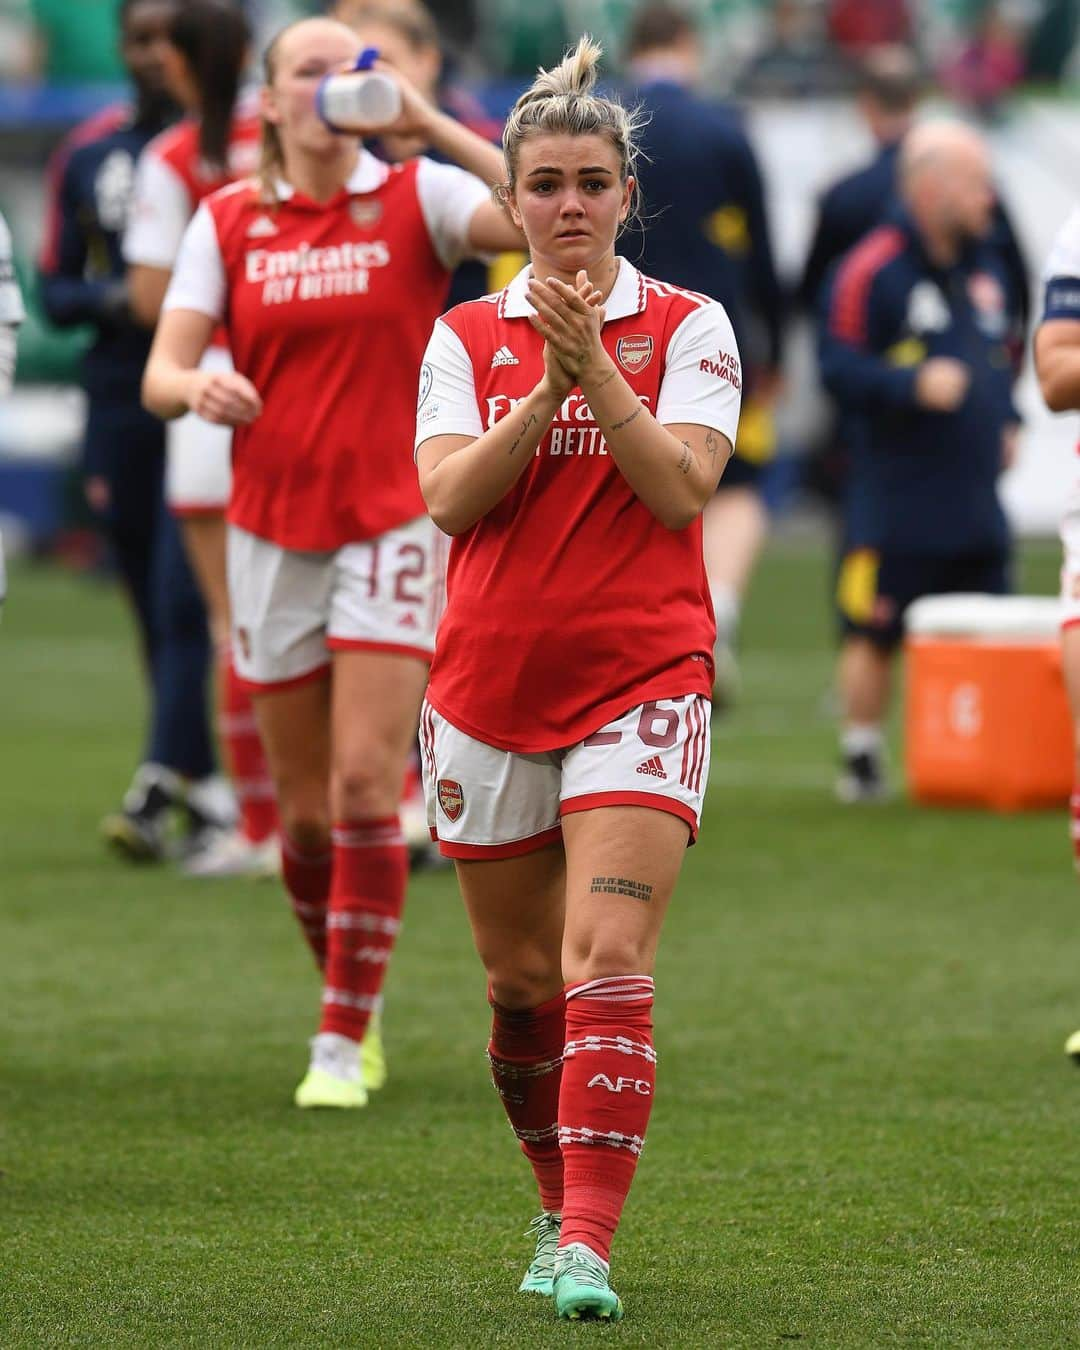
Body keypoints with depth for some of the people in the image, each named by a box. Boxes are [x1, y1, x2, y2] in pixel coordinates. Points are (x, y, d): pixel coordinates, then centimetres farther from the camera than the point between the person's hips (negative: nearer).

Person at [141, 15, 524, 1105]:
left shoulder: (415, 198, -1)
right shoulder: (227, 220, 4)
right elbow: (160, 374, -1)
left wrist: (428, 123, -20)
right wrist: (198, 386, -24)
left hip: (391, 523, -2)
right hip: (272, 532, 2)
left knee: (366, 788, -12)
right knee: (304, 810, 7)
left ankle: (341, 1045, -7)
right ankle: (352, 1001, 29)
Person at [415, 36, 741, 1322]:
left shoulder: (688, 328, 1)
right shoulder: (465, 335, 7)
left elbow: (681, 488, -12)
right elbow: (449, 496, -6)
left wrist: (593, 363, -19)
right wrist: (546, 384, -17)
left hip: (641, 675, -3)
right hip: (489, 678, 3)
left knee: (609, 964, -17)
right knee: (521, 981, 10)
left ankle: (587, 1244, -22)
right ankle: (561, 1205, 29)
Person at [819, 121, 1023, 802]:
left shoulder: (987, 266, 14)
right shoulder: (873, 268, -10)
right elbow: (839, 367, -13)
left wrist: (1007, 419, 14)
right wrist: (914, 383, -24)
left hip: (976, 497, 7)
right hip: (896, 497, -7)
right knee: (875, 631, -2)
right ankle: (861, 761, 11)